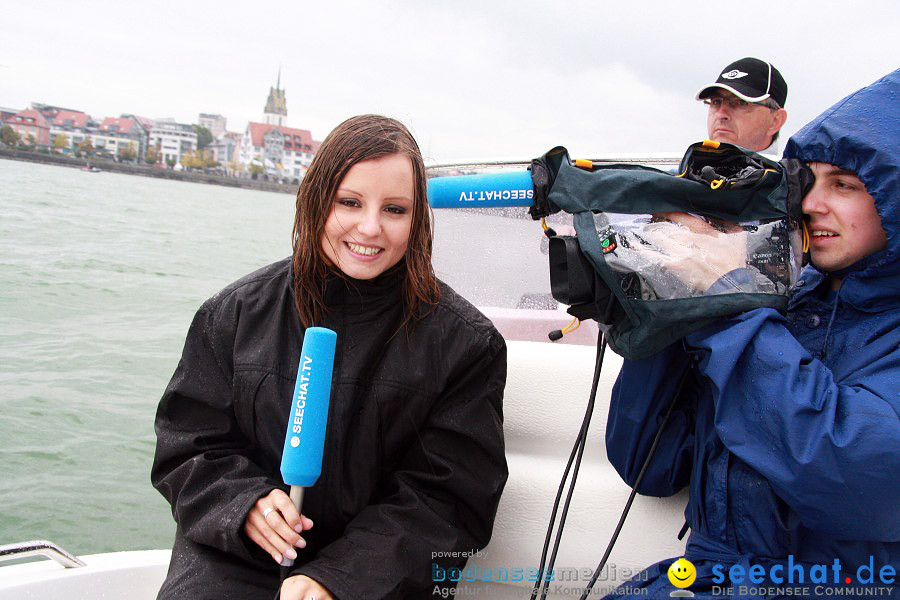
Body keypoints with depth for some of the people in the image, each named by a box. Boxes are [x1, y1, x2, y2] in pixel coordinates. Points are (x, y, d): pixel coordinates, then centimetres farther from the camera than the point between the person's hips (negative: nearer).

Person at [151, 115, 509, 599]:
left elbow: (446, 498, -5)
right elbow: (187, 447, 9)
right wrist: (244, 504, -12)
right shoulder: (234, 315, 4)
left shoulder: (465, 343, -4)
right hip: (231, 557, 2)